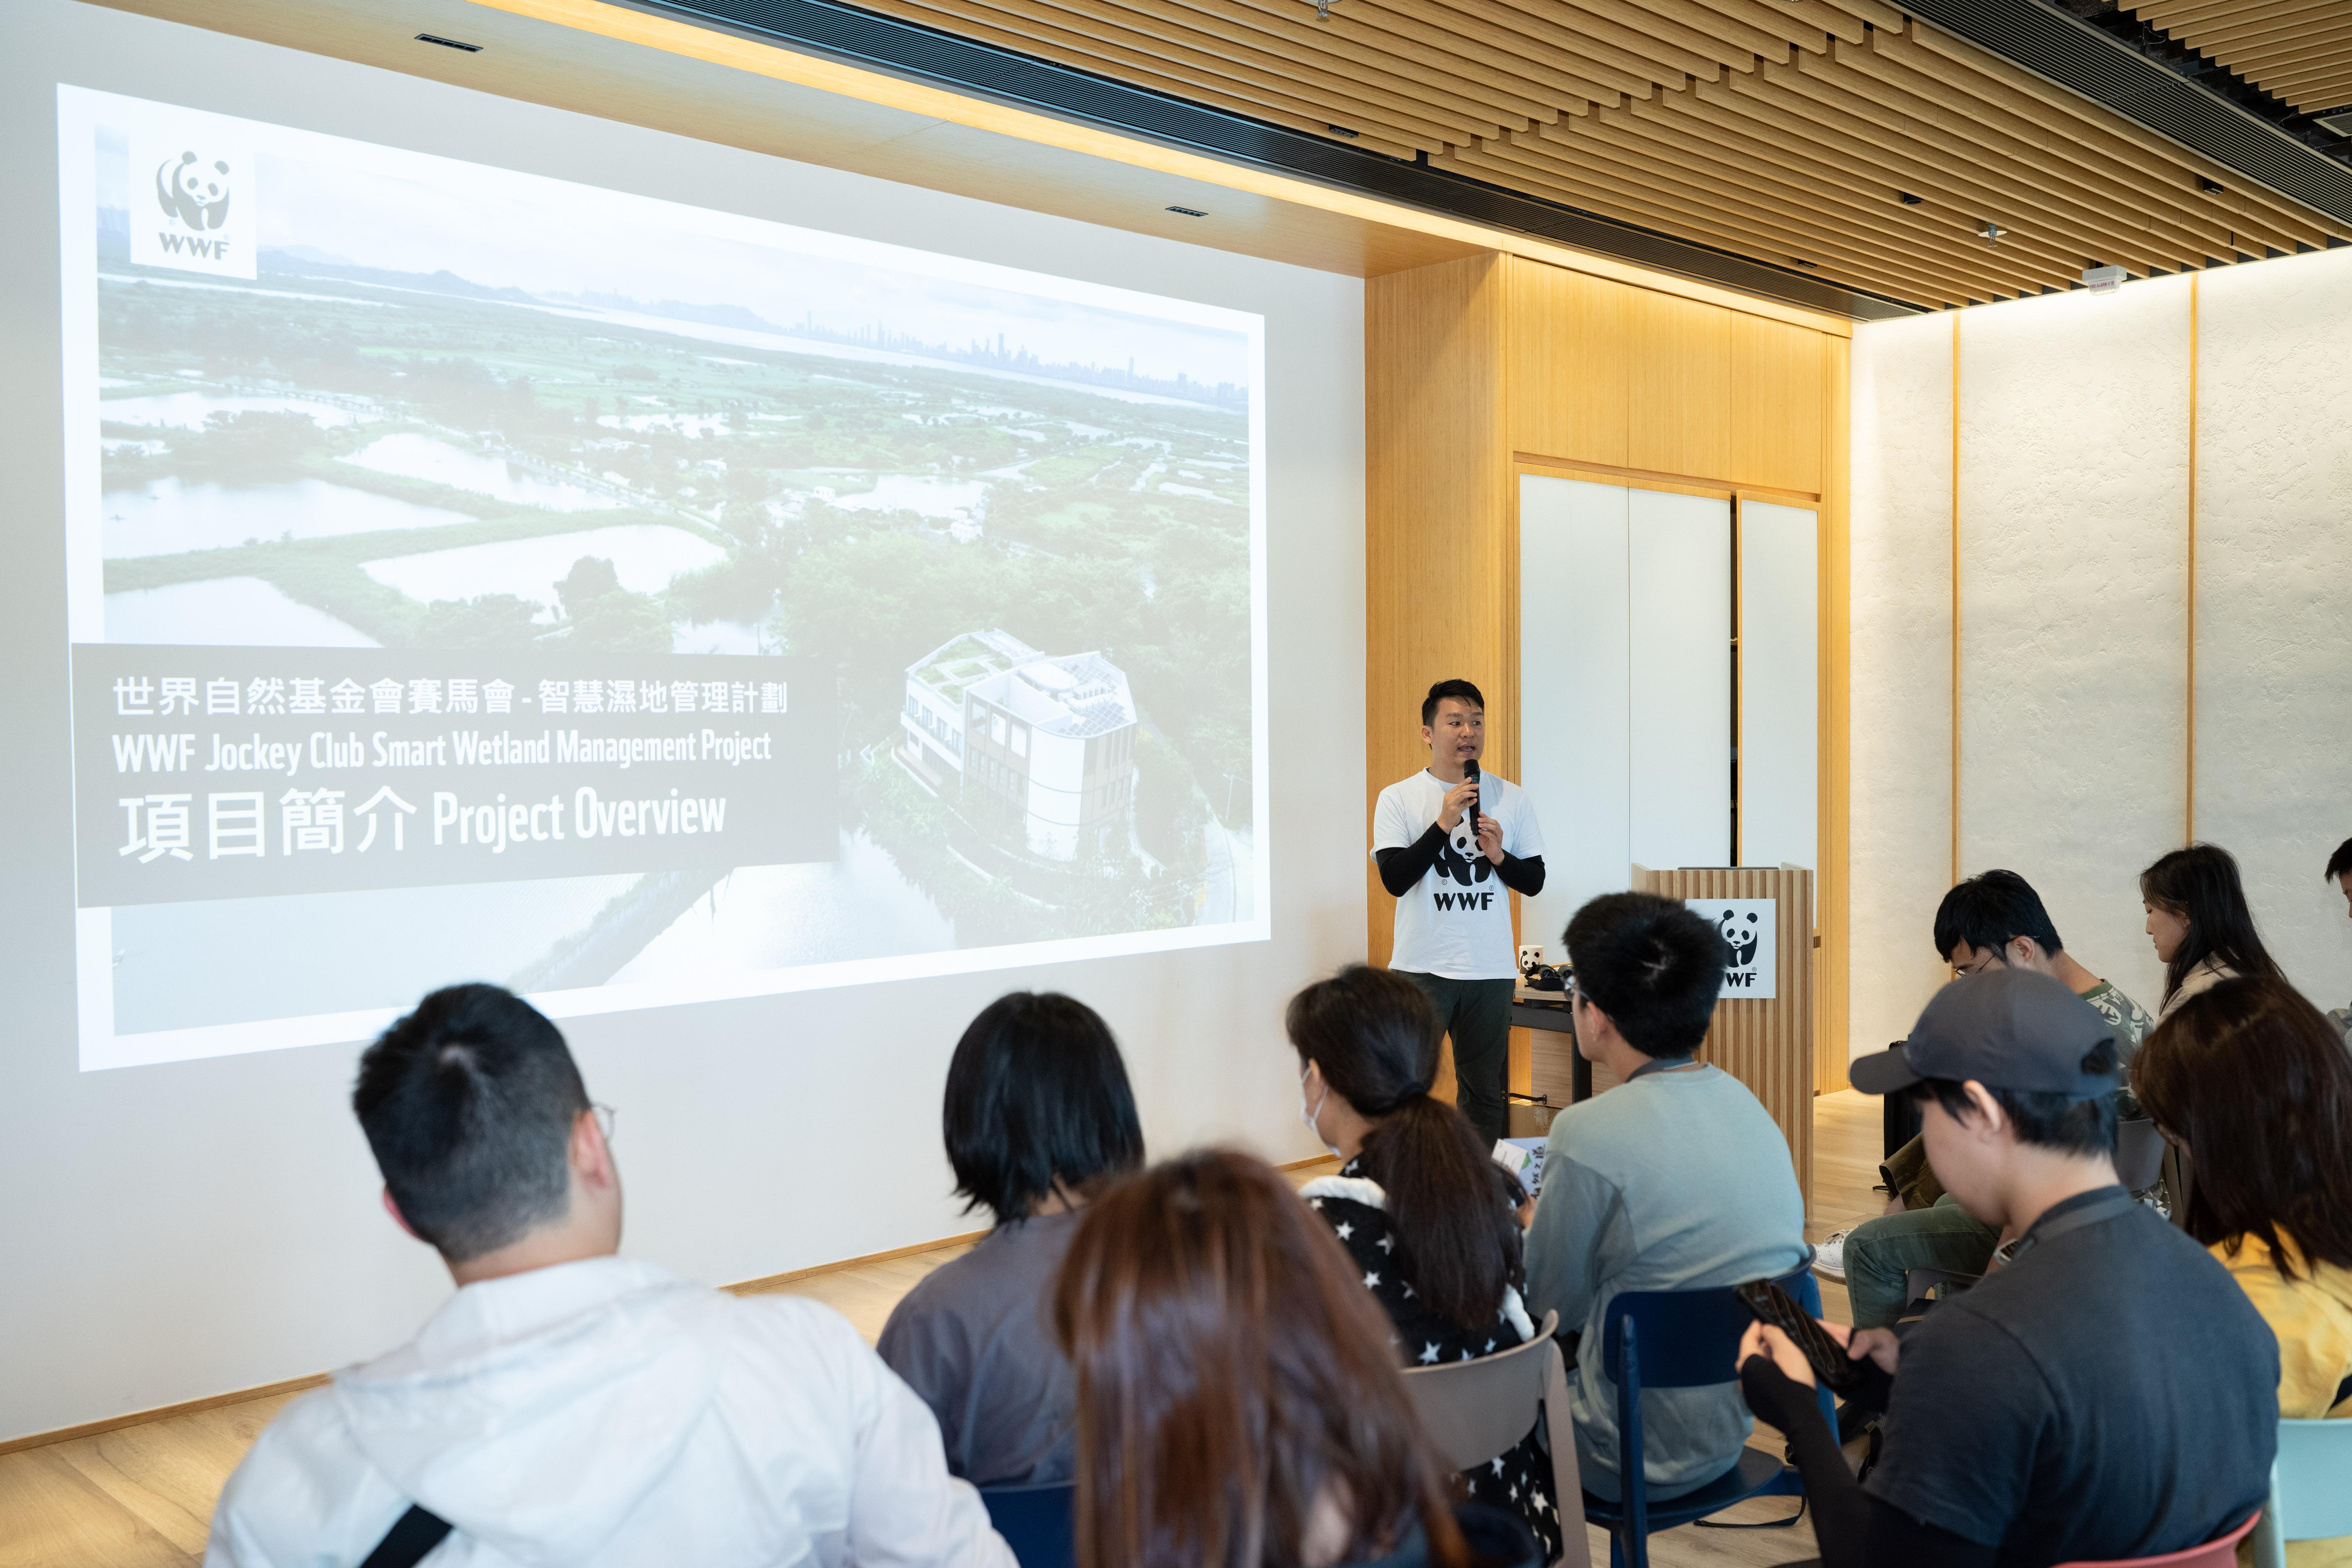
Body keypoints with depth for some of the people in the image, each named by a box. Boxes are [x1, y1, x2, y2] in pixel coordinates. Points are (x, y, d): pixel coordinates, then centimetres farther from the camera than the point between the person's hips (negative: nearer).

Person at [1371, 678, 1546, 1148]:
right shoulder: (1398, 799, -1)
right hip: (1422, 967, -3)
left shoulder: (1511, 799, 7)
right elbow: (1394, 879, -11)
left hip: (1491, 968, 3)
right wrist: (1444, 823, -17)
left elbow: (1534, 881, 10)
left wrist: (1500, 857, -10)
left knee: (1485, 1092, 11)